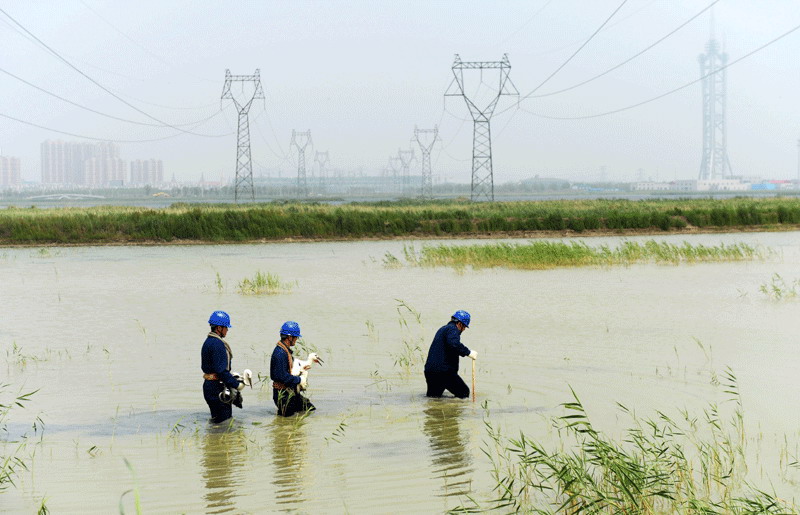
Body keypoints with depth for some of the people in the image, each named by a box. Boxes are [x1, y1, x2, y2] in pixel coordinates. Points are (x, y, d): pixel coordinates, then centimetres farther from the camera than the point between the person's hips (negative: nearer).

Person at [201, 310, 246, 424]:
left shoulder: (208, 342, 16)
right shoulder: (217, 344, -18)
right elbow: (221, 370, -23)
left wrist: (233, 378, 16)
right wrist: (236, 384, -17)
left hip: (209, 384, 11)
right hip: (217, 388, -11)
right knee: (225, 422, -8)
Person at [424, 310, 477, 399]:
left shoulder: (443, 329, 24)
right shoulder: (452, 329, -8)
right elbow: (454, 344, -27)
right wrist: (469, 352, -21)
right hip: (443, 371, -9)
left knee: (433, 396, 17)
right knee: (464, 392, -5)